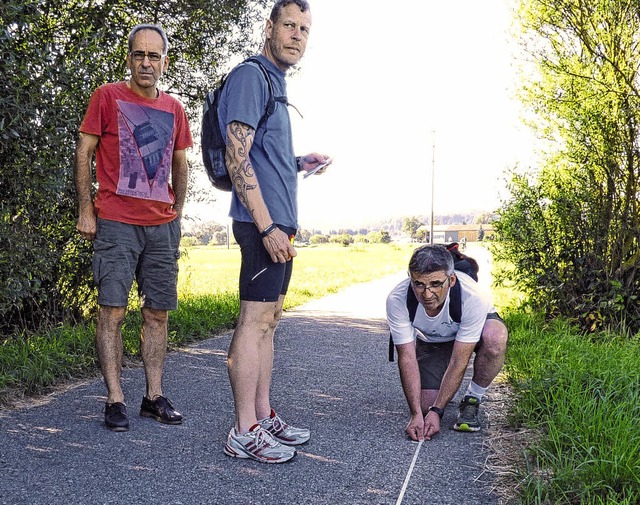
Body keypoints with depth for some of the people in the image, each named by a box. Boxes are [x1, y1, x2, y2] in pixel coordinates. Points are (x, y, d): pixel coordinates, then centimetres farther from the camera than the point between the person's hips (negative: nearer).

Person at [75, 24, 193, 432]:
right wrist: (86, 210, -5)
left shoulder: (174, 109, 13)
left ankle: (154, 397, 15)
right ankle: (115, 400, 2)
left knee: (158, 314, 6)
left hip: (163, 227, 4)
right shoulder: (107, 97, 1)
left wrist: (177, 213, 14)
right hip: (116, 224, -4)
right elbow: (84, 153, 1)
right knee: (112, 312, -5)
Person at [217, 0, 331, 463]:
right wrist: (267, 226, -21)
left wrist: (300, 163, 13)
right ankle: (244, 433, -2)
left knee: (269, 319, 11)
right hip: (263, 221, -10)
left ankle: (264, 415, 20)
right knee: (255, 320, -8)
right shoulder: (250, 76, -9)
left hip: (279, 221, 10)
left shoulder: (275, 82, 21)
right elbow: (238, 156, -18)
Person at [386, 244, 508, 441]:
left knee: (495, 338, -37)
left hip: (475, 329, -1)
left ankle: (472, 400, -11)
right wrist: (416, 414, -32)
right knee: (426, 404, -16)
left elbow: (459, 362, -32)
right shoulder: (396, 299, -32)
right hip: (430, 340, 2)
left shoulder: (473, 297, -38)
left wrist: (436, 411, -33)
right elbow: (407, 358, -26)